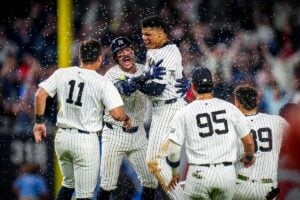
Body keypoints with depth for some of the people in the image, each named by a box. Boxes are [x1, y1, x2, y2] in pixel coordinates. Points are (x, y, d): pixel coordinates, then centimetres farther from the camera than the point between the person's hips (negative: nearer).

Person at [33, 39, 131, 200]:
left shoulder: (62, 74, 1)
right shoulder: (103, 83, -11)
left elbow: (40, 94, -4)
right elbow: (117, 114, -17)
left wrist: (39, 121, 6)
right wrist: (126, 118, 5)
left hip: (62, 137, 5)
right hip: (86, 140, -5)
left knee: (69, 183, 26)